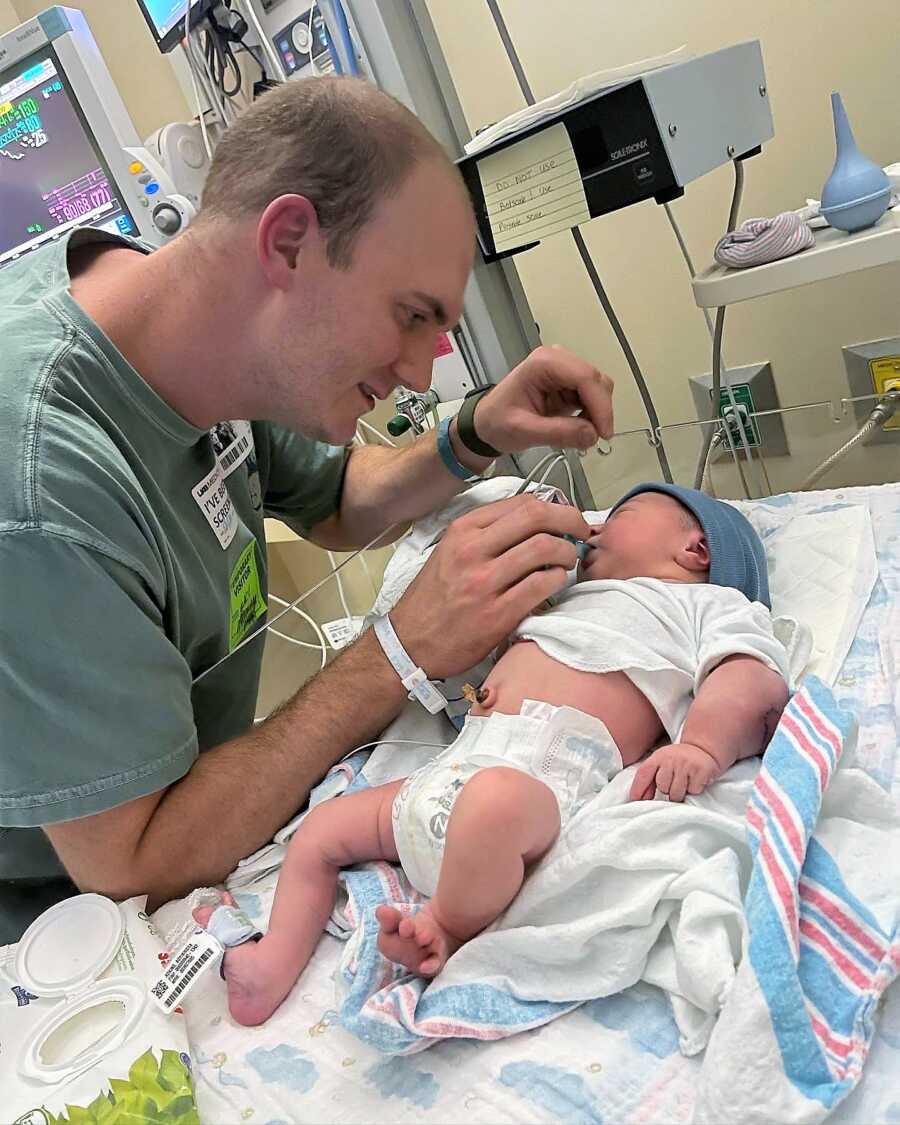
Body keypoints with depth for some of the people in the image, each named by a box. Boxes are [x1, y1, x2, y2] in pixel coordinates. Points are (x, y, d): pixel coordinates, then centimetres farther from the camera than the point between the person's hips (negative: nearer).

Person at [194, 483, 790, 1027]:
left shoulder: (712, 603, 13)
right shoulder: (569, 601, 36)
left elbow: (755, 685, -7)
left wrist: (701, 748, -25)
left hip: (547, 780, -9)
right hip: (448, 773, 9)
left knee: (493, 798, -41)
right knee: (321, 828, 10)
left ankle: (448, 931, -16)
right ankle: (272, 969, 8)